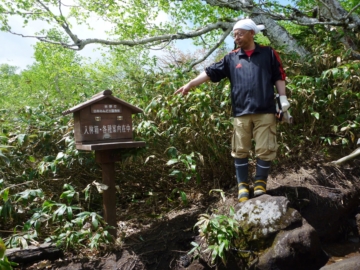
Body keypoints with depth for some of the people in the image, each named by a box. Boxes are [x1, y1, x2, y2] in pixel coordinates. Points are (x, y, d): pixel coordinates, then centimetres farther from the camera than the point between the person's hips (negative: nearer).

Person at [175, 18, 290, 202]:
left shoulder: (268, 53, 10)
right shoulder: (231, 58, 12)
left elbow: (278, 76, 10)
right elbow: (211, 72, 7)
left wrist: (282, 97, 1)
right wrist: (190, 84, -1)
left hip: (265, 111, -1)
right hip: (241, 113, 2)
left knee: (265, 149, 1)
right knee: (240, 151, 5)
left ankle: (260, 182, 16)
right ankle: (242, 185, 17)